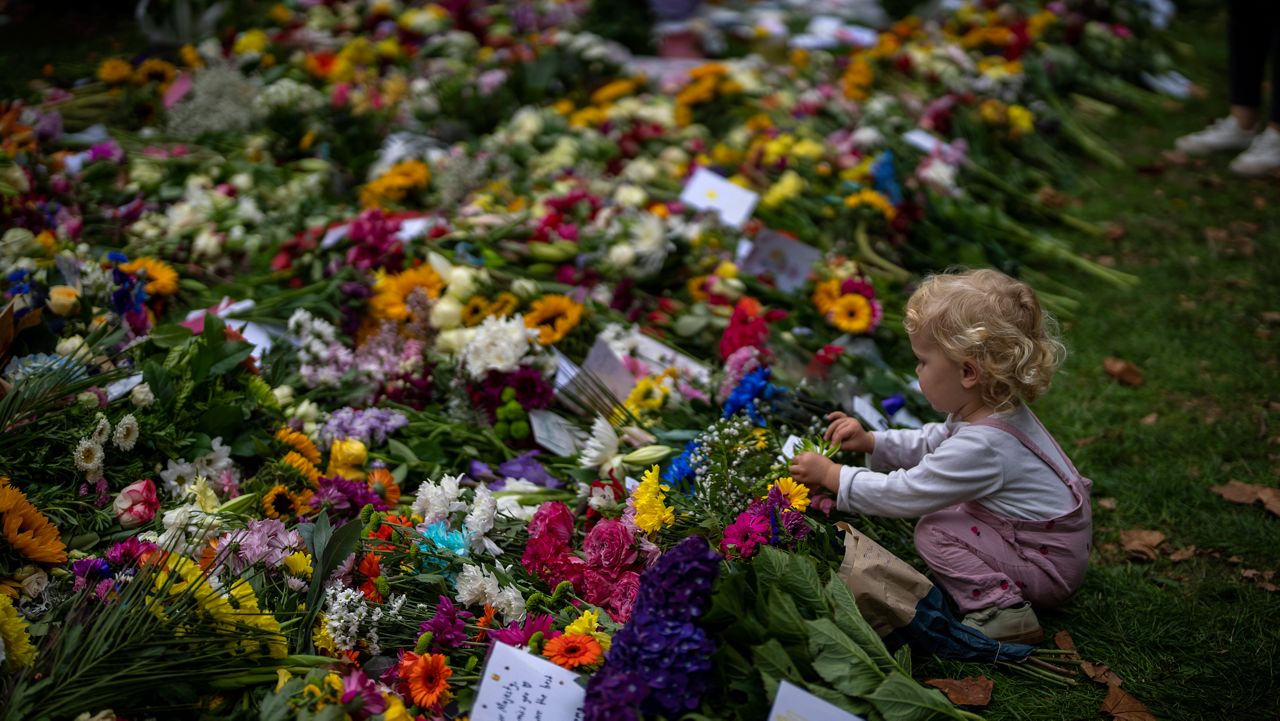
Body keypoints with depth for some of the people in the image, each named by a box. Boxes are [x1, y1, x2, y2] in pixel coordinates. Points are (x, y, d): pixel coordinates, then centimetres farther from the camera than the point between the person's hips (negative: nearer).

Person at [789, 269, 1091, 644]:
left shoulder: (982, 445, -30)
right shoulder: (998, 409, -1)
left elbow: (902, 494, -24)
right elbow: (932, 443, 16)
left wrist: (830, 475, -14)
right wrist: (870, 441, 5)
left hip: (1050, 566, -10)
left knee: (933, 532, -13)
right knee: (942, 508, 15)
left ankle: (1000, 608, -17)